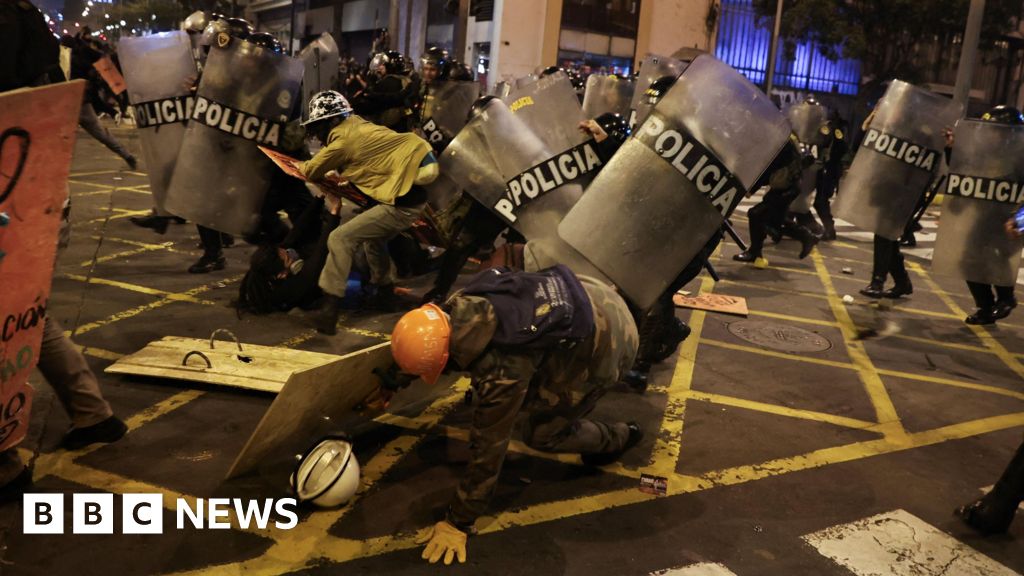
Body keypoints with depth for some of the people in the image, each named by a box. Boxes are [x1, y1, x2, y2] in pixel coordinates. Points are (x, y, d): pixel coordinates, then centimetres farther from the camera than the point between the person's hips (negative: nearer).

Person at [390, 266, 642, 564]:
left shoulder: (499, 371, -34)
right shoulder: (458, 307, -12)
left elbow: (488, 448, -24)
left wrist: (457, 523, -12)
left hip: (605, 342, -7)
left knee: (540, 433, 4)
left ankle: (618, 437, 26)